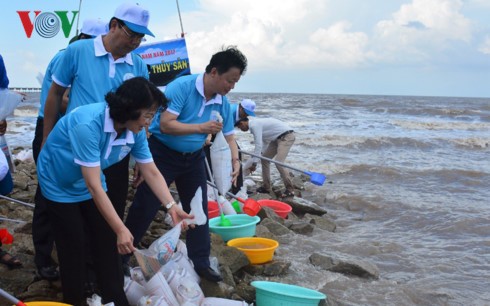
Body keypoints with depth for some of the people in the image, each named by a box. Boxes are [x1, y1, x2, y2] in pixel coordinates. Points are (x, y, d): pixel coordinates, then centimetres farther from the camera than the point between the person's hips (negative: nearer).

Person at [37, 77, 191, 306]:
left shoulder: (136, 131, -17)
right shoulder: (88, 125, -39)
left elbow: (151, 173, -11)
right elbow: (94, 186, -39)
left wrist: (172, 207, -26)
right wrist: (121, 230, -41)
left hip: (90, 184, 6)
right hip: (60, 185, -6)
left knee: (107, 243, 3)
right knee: (74, 248, -1)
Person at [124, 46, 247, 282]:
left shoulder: (222, 103, -4)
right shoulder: (181, 86, -23)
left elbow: (229, 136, 2)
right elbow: (165, 125, -29)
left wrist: (235, 161, -16)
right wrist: (201, 127, -32)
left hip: (193, 157, 6)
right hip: (163, 153, -6)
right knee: (144, 209, 0)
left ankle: (200, 263, 21)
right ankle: (118, 259, 15)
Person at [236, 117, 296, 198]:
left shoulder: (254, 125, -19)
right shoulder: (256, 123, 10)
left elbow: (258, 145, -22)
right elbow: (265, 141, 18)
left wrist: (254, 163, -18)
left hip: (287, 136, -11)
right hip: (278, 137, 11)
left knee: (278, 162, -21)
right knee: (264, 159, 11)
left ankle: (290, 190, -12)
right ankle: (266, 187, 19)